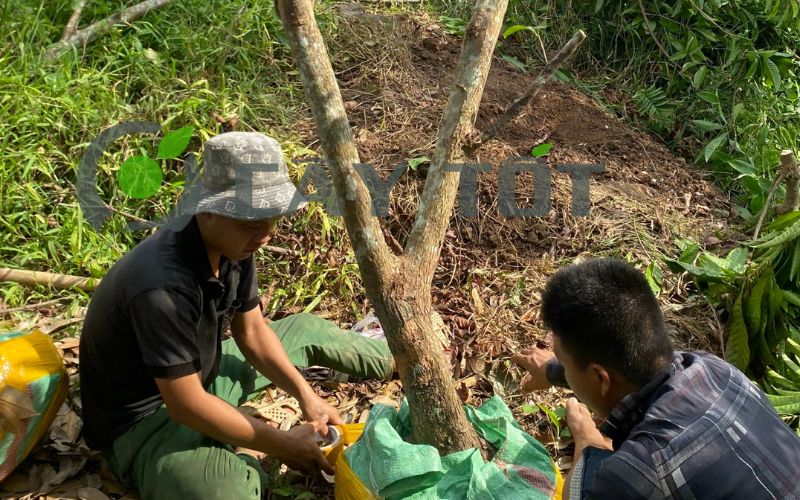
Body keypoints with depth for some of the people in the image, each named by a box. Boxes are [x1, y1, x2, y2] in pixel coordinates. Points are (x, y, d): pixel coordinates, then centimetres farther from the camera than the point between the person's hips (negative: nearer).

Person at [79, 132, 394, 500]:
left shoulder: (232, 246, -12)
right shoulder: (164, 287, -38)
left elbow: (251, 330, 3)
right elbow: (186, 406, -31)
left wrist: (306, 395, -8)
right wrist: (282, 444, -21)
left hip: (202, 377, 8)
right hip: (144, 418, -8)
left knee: (307, 329, 16)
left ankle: (395, 361, 40)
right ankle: (237, 455, 0)